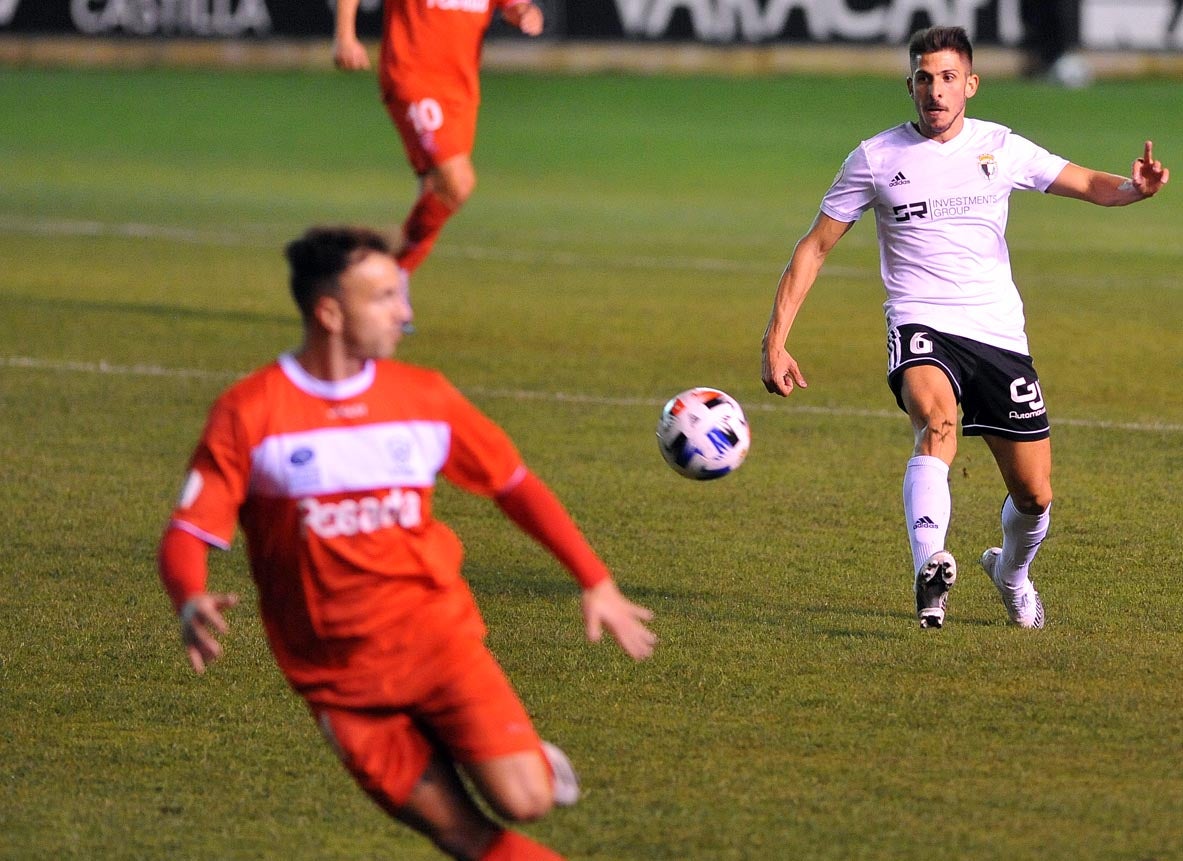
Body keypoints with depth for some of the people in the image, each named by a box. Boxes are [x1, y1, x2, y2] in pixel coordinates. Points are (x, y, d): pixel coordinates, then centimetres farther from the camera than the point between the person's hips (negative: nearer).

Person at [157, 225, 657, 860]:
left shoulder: (424, 397, 2)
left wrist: (596, 583, 7)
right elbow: (188, 531, -10)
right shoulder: (247, 414, -7)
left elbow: (515, 484, 12)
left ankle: (534, 762, 17)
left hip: (434, 635, 2)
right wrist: (191, 604, -32)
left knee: (522, 802, -16)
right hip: (338, 675, -2)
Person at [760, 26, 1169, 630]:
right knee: (936, 419, -37)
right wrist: (776, 341, -3)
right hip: (922, 326, -3)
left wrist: (1134, 187, -15)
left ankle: (1011, 573, 38)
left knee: (1034, 497, 5)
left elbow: (1087, 184, 10)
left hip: (1000, 333, 3)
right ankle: (929, 570, -48)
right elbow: (814, 247, 5)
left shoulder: (1000, 148, 6)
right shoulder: (876, 158, 1)